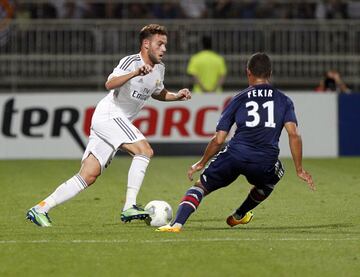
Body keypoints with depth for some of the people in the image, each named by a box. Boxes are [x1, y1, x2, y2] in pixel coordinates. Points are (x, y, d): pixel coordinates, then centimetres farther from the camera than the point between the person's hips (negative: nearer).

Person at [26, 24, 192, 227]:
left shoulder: (159, 68, 12)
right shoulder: (131, 61, -15)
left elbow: (158, 93, 32)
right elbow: (110, 84, -32)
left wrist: (176, 96, 14)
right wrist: (135, 73, -46)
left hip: (119, 121, 9)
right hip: (109, 115, -9)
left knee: (89, 176, 2)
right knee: (144, 150, -23)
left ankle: (40, 209, 3)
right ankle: (130, 207, -26)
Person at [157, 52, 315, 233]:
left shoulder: (239, 99, 13)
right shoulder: (283, 100, 14)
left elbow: (218, 140, 10)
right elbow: (293, 134, 1)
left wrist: (201, 164, 23)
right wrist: (299, 170, 4)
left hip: (234, 155, -1)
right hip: (265, 162, 1)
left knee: (201, 186, 15)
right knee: (273, 177, 37)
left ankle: (176, 224, -9)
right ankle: (239, 216, 51)